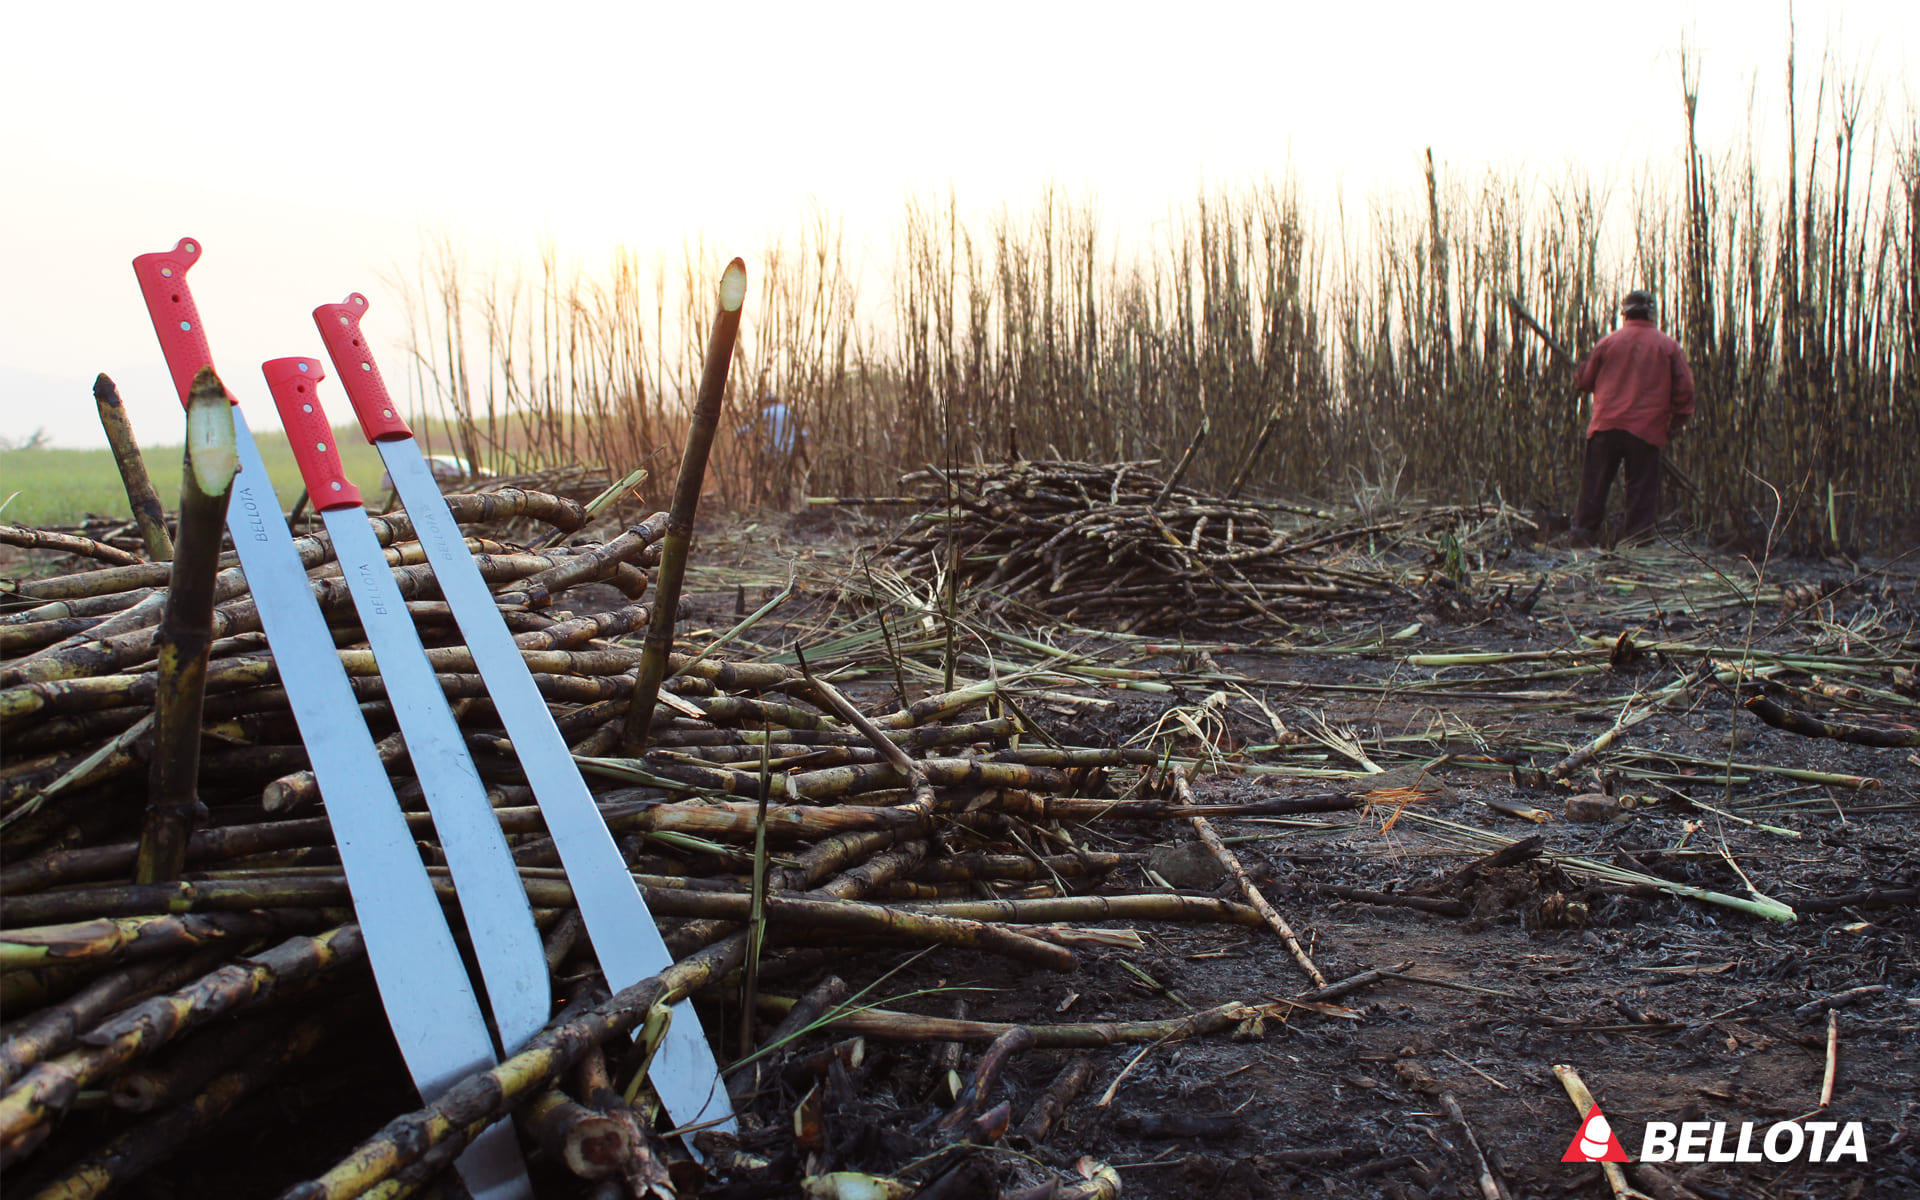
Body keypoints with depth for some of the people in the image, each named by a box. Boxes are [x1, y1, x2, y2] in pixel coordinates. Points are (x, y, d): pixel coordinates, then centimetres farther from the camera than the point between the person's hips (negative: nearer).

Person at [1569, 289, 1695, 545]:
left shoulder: (1609, 342, 5)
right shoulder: (1669, 346, 5)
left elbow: (1585, 381, 12)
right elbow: (1684, 387, 4)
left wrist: (1578, 375, 34)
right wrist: (1679, 419, 13)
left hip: (1606, 425, 1)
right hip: (1647, 428, 0)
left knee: (1594, 485, 6)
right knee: (1641, 488, 4)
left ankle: (1583, 536, 7)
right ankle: (1635, 540, 2)